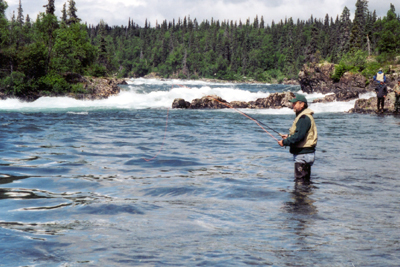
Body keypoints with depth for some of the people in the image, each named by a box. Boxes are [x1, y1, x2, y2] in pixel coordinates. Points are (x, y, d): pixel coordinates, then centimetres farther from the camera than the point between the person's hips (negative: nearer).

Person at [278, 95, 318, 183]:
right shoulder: (303, 116, 17)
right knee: (305, 181, 18)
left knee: (300, 181, -7)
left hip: (303, 155, -11)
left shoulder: (304, 118, -19)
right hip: (305, 153, 11)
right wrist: (289, 136, 13)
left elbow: (299, 136, -27)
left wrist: (285, 142, -17)